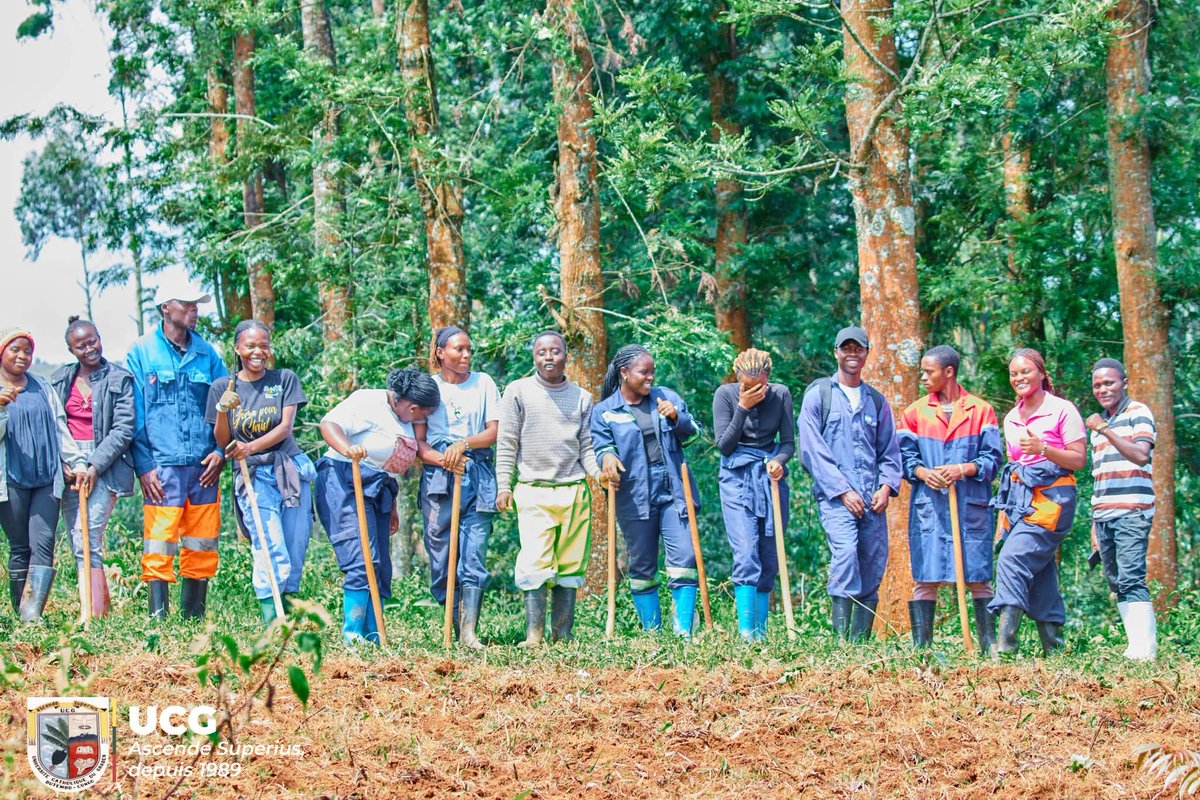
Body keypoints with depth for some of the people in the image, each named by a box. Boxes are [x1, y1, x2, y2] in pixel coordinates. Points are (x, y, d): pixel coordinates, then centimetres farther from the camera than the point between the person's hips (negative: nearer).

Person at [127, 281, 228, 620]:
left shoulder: (206, 353, 11)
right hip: (162, 466, -4)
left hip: (204, 466, 4)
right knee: (159, 547, -7)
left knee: (202, 548, 6)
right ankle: (158, 619, -4)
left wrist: (221, 451, 1)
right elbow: (135, 415, 0)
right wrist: (144, 465, -8)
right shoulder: (142, 353, 2)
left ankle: (193, 620, 15)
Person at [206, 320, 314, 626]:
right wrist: (223, 411, -14)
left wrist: (251, 447, -19)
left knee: (295, 553, -1)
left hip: (292, 471, 2)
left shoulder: (285, 380, 6)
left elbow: (286, 427, -4)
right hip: (253, 476, -2)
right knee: (273, 552, -17)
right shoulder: (222, 387, 6)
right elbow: (222, 442, 5)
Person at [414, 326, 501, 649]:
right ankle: (454, 627, 10)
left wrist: (464, 443, -12)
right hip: (438, 477, 0)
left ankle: (469, 632, -18)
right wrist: (442, 459, -15)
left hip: (478, 476, 0)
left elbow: (494, 431, 5)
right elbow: (418, 442, 5)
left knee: (474, 554, -11)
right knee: (441, 553, -1)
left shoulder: (483, 383, 11)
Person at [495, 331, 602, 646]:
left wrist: (599, 473, -5)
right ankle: (534, 635, -11)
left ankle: (563, 635, 7)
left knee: (570, 567, 3)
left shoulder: (582, 398, 13)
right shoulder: (518, 391, 5)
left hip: (575, 492, 3)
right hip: (533, 492, -3)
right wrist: (503, 486, -2)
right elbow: (506, 443, 4)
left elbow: (586, 446, 14)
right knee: (535, 565, -12)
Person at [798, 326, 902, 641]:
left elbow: (890, 450, 18)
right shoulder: (818, 395, 5)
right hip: (835, 496, -5)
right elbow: (812, 449, -3)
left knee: (872, 567, 0)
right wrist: (843, 490, -10)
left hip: (872, 498, 5)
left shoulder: (877, 401, 19)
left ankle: (861, 643, 6)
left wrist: (887, 486, -1)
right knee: (845, 553, -24)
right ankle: (842, 640, -26)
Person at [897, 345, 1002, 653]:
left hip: (971, 507, -1)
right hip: (928, 505, 1)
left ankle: (990, 645, 7)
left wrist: (963, 469, -16)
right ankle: (921, 647, 2)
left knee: (978, 576, 1)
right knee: (925, 578, -1)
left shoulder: (981, 410, 6)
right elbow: (905, 455, 7)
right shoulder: (915, 412, 11)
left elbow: (992, 457, 1)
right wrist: (924, 473, -13)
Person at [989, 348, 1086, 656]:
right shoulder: (1011, 418, 16)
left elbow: (1079, 459, -7)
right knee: (1040, 573, 6)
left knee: (1012, 559, -21)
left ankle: (1005, 644, -26)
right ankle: (1053, 647, 12)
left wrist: (1043, 449, -23)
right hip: (1019, 500, 7)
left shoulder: (1062, 410, -4)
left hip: (1051, 498, -7)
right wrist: (1003, 519, 19)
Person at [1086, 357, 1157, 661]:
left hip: (1131, 512, -8)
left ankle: (1145, 650, -20)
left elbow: (1140, 455, -18)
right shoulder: (1099, 422, 20)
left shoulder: (1139, 413, -1)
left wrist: (1105, 430, -23)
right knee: (1116, 583, 5)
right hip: (1103, 515, 8)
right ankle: (1135, 646, 7)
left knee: (1131, 580, -16)